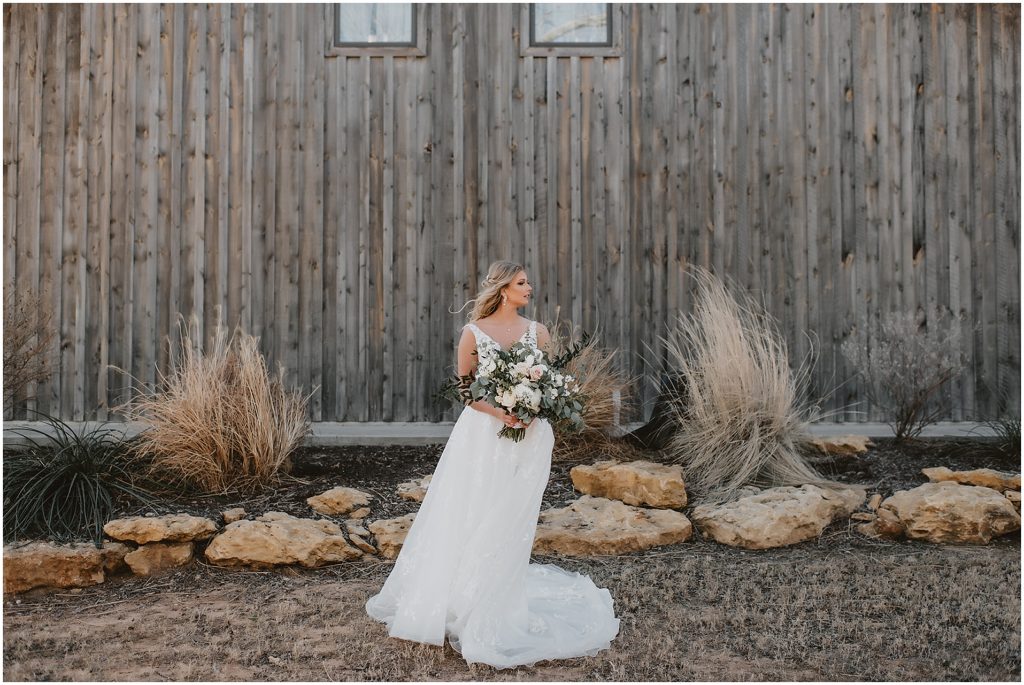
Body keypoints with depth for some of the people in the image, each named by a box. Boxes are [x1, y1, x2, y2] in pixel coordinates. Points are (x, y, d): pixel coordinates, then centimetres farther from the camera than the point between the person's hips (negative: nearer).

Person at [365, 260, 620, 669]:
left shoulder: (538, 332, 5)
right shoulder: (474, 332, 0)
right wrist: (497, 411, -14)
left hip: (527, 438, 1)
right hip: (482, 435, -1)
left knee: (507, 521, 2)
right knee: (464, 516, 2)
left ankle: (494, 608, 15)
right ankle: (450, 596, 18)